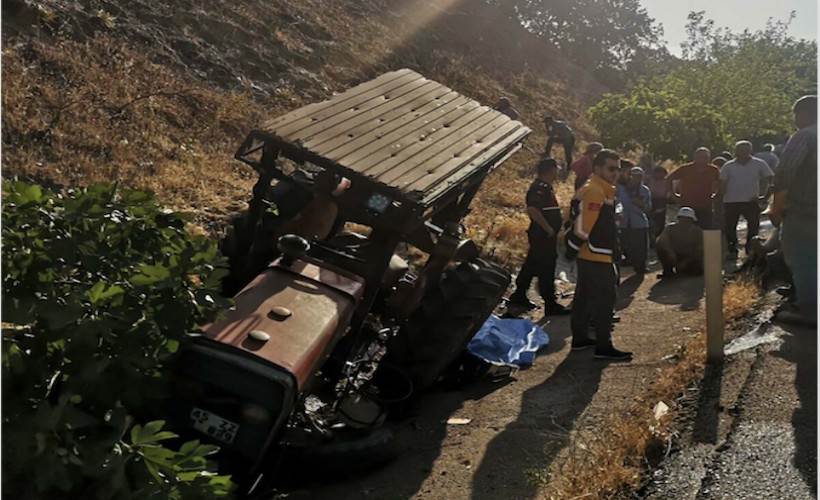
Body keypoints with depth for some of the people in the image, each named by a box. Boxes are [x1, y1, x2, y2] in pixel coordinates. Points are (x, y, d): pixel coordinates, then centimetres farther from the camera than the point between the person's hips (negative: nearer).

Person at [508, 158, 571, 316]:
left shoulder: (544, 187, 15)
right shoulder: (540, 188, -18)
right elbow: (532, 210, -30)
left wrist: (550, 228, 17)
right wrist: (548, 228, -24)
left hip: (544, 235, 11)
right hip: (543, 235, -11)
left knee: (532, 264, 17)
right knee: (546, 269, -6)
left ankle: (519, 295, 28)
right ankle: (550, 305, -2)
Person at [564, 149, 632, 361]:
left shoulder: (600, 190, 16)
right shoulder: (594, 192, -19)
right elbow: (583, 225, -24)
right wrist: (573, 248, -19)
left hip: (590, 255, 11)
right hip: (595, 255, -11)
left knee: (585, 296, 16)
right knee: (605, 298, -7)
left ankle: (580, 338, 25)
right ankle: (603, 347, -4)